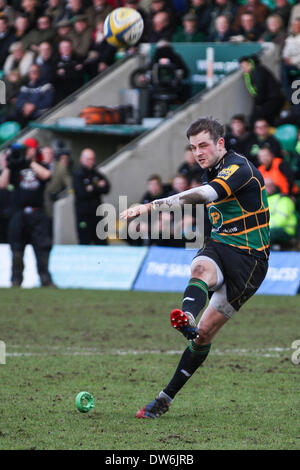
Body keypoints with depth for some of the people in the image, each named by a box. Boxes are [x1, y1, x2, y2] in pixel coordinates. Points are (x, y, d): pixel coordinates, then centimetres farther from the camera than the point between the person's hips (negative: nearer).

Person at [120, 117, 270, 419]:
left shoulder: (239, 168, -17)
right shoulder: (213, 172, 13)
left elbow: (202, 195, -34)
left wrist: (149, 207, -42)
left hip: (249, 258, -7)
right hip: (219, 246, 7)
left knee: (205, 332, -14)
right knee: (201, 269, -30)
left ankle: (167, 396, -15)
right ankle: (186, 321, -52)